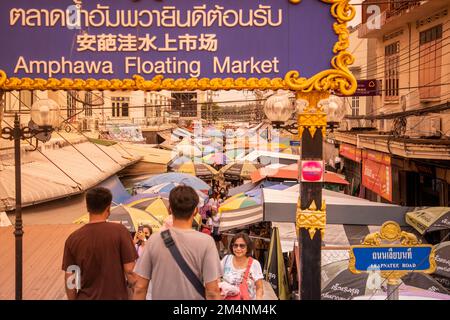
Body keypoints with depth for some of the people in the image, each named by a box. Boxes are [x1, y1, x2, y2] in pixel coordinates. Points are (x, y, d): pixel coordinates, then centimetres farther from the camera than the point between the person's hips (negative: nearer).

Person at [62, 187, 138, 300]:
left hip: (85, 298, 2)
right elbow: (130, 270, -12)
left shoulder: (73, 239, -5)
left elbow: (69, 280, -1)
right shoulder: (119, 231, -12)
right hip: (116, 297, -2)